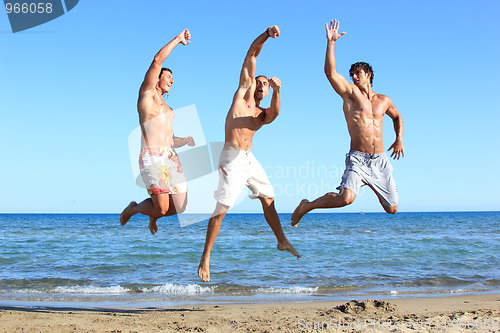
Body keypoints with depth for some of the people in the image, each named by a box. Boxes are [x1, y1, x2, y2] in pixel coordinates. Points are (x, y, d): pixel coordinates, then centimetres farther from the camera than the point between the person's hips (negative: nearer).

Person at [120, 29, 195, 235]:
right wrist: (178, 40, 6)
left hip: (171, 158, 7)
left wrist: (186, 140, 6)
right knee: (162, 209, -12)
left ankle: (153, 214, 32)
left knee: (179, 207, 1)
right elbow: (157, 61, -3)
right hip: (152, 158, -7)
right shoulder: (146, 94, 7)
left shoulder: (167, 109, 27)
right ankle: (132, 209, 19)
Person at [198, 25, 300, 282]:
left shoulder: (263, 115, 17)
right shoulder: (244, 89, 9)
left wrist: (276, 91, -26)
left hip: (250, 158, 6)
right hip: (232, 158, -6)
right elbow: (252, 54, 4)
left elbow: (274, 112, -10)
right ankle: (205, 258, 0)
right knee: (221, 209, -8)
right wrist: (266, 35, -9)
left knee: (269, 199, 12)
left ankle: (282, 241, 29)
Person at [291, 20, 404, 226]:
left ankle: (373, 186, 43)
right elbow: (330, 72, -13)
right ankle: (307, 206, -5)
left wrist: (399, 139, 18)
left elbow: (397, 117, 35)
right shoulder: (350, 92, 3)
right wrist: (331, 42, -17)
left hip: (380, 160, 5)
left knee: (392, 209, 11)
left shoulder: (383, 101, 15)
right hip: (357, 158, -4)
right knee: (346, 198, -29)